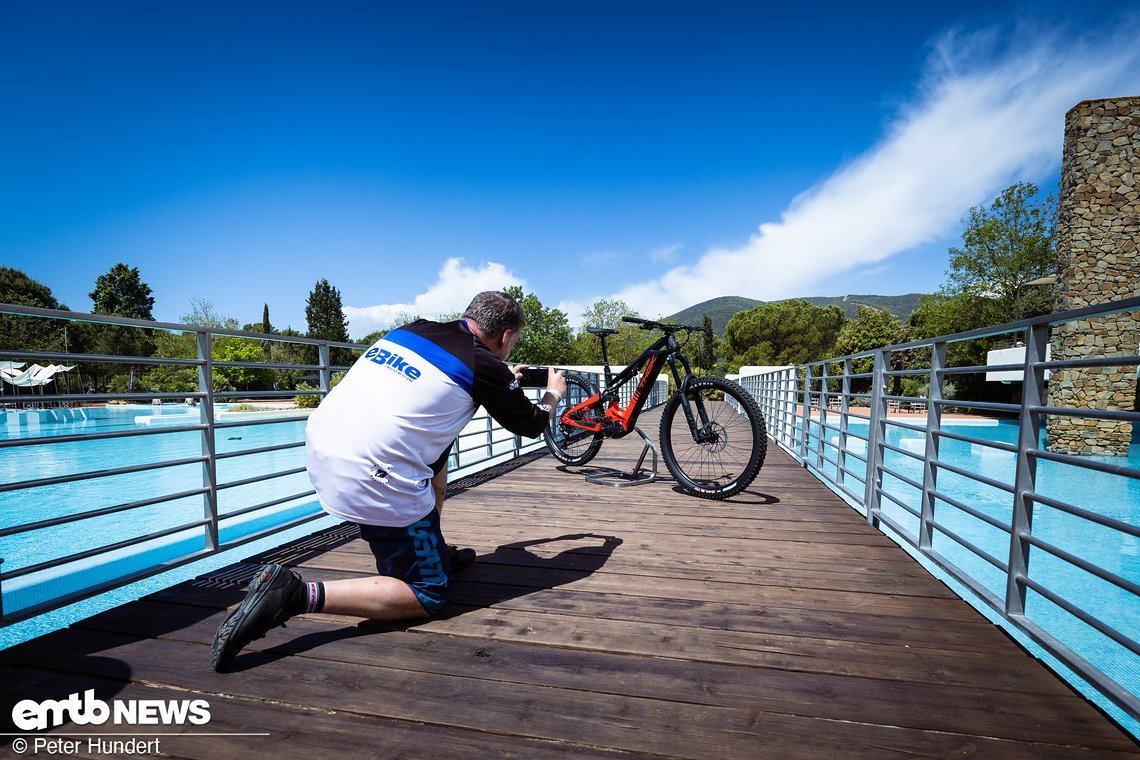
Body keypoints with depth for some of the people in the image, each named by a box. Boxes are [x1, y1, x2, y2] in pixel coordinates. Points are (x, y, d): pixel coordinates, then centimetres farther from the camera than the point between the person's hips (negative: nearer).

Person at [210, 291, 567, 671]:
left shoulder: (415, 328, 12)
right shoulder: (485, 364, -6)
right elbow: (531, 425, 10)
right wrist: (553, 394, 32)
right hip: (370, 480, -8)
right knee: (427, 597, 7)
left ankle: (433, 550, 34)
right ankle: (296, 595, -6)